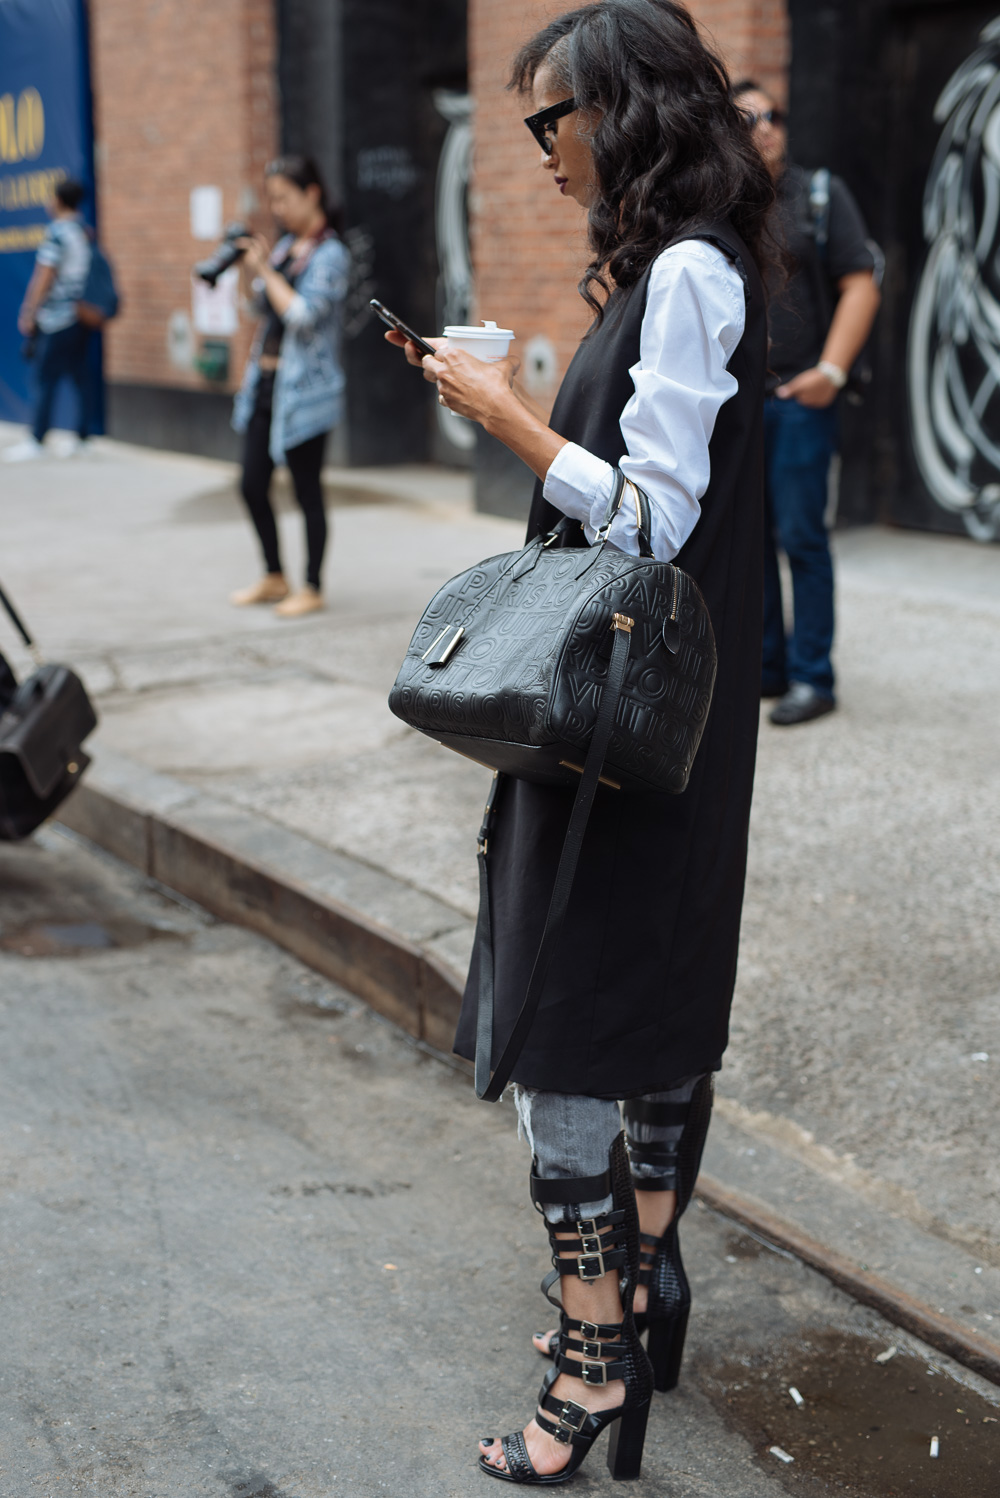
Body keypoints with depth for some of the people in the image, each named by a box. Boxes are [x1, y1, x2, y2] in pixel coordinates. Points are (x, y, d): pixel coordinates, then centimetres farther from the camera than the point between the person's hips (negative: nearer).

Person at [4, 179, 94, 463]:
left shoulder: (56, 232, -12)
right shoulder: (86, 232, 10)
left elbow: (44, 276, -14)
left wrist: (28, 313, -9)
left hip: (56, 319, -8)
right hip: (82, 317, 8)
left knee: (46, 379, -5)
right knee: (79, 376, 10)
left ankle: (36, 442, -3)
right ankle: (82, 436, 12)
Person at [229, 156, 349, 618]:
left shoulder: (330, 254, -10)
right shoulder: (285, 245, 13)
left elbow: (303, 315, -20)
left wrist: (266, 271, -14)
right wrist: (254, 271, 5)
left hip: (303, 391, -8)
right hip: (265, 384, 8)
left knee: (307, 490, 1)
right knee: (253, 485, 10)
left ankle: (312, 588, 13)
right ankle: (274, 578, 25)